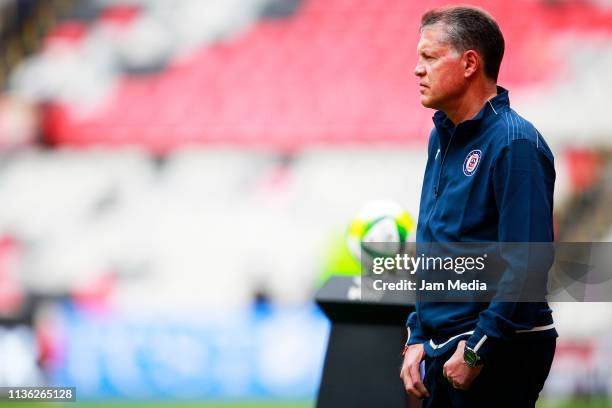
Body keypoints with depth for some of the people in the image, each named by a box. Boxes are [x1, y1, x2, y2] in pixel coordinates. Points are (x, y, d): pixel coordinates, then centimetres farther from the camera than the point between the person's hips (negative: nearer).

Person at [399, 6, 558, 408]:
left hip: (500, 356, -9)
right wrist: (418, 339, 12)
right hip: (445, 352, 9)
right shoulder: (442, 138, 13)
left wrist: (477, 351, -19)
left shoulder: (514, 144, -15)